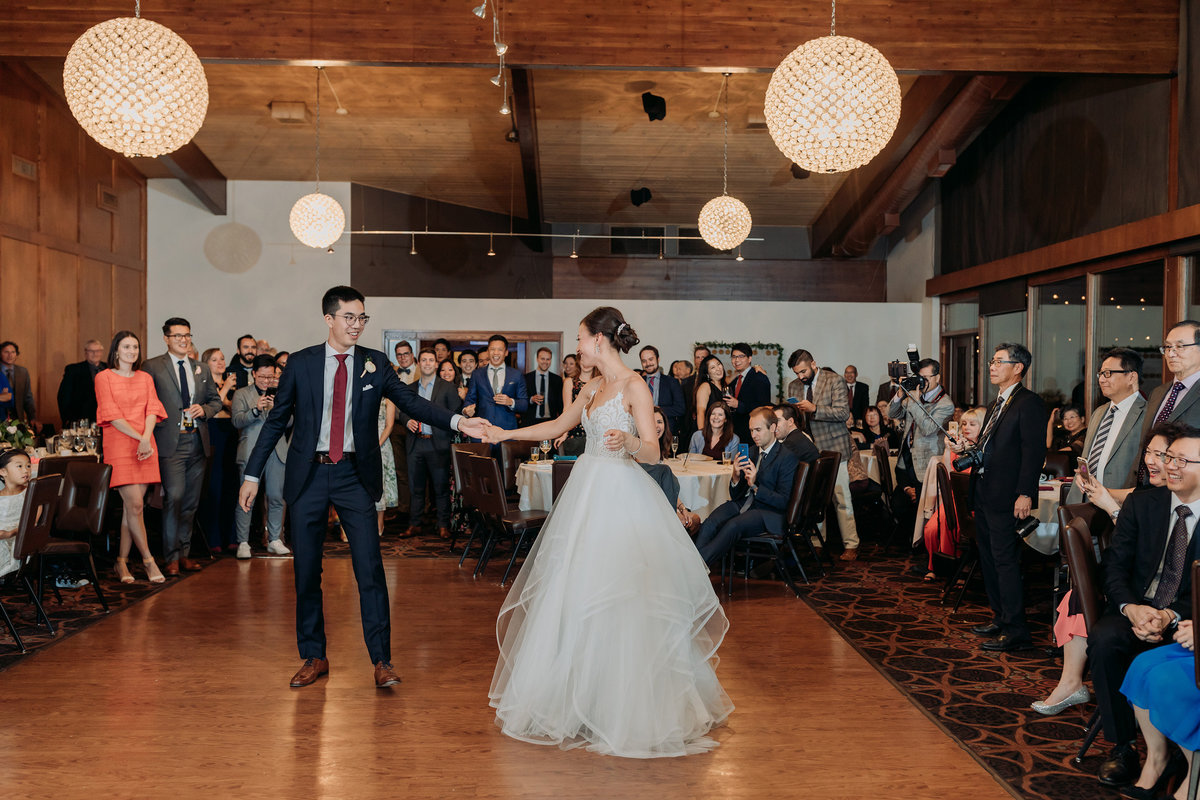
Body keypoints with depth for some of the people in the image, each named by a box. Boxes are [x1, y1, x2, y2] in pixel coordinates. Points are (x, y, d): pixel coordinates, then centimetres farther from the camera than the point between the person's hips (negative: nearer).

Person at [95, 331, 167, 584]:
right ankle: (148, 561, -2)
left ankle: (122, 563, 12)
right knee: (134, 505, -9)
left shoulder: (146, 378, 16)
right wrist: (140, 438, -13)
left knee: (131, 506, 4)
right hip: (118, 446, -4)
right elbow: (112, 414, -5)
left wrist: (147, 438, -13)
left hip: (146, 446, 4)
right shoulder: (104, 377, 3)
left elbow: (152, 410, 5)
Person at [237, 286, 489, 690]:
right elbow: (276, 420, 6)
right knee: (306, 572, 9)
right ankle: (314, 657, 25)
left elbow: (411, 402, -3)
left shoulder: (375, 364, 3)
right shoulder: (300, 363, 2)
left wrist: (457, 422, -18)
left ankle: (381, 660, 5)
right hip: (308, 475, 1)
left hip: (354, 477, 0)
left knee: (370, 569, -4)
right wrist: (252, 475, 4)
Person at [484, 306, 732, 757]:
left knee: (617, 599, -5)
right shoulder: (594, 388, 13)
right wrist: (505, 434, 29)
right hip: (588, 493, 8)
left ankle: (629, 707, 9)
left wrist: (629, 441, -37)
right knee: (575, 595, 10)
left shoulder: (635, 386, -10)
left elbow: (653, 452, -15)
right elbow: (559, 426, 26)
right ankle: (580, 698, 24)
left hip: (620, 498, -8)